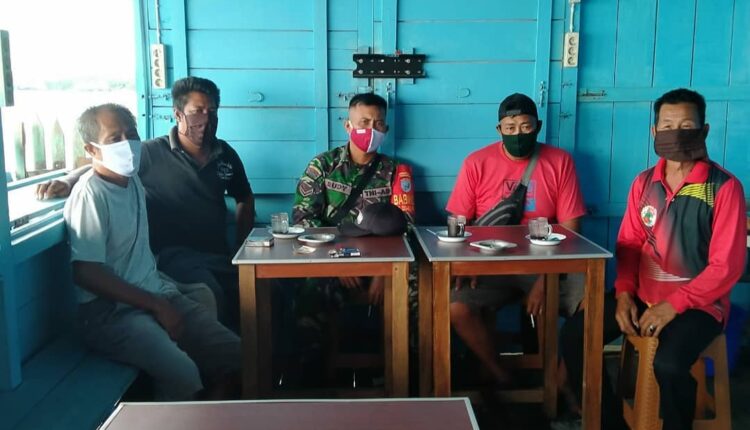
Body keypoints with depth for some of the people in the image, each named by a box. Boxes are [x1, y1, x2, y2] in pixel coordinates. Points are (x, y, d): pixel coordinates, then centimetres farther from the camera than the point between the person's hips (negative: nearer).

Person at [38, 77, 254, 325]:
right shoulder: (152, 154, -3)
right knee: (212, 299, -32)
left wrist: (241, 246, 15)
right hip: (175, 254, -5)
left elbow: (245, 200, 24)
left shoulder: (226, 155, 11)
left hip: (220, 253, 5)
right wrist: (67, 182, -18)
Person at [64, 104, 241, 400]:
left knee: (234, 354, -3)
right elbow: (86, 274, -19)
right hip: (111, 313, -8)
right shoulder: (89, 194, -13)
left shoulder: (133, 179, 9)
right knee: (182, 375, -31)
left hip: (157, 295, 8)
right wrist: (156, 305, -16)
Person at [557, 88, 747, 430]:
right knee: (573, 334, -10)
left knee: (668, 363, -33)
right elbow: (629, 244, 10)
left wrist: (673, 305, -20)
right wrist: (624, 293, -7)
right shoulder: (644, 183, 7)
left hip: (698, 304, -5)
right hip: (643, 296, 5)